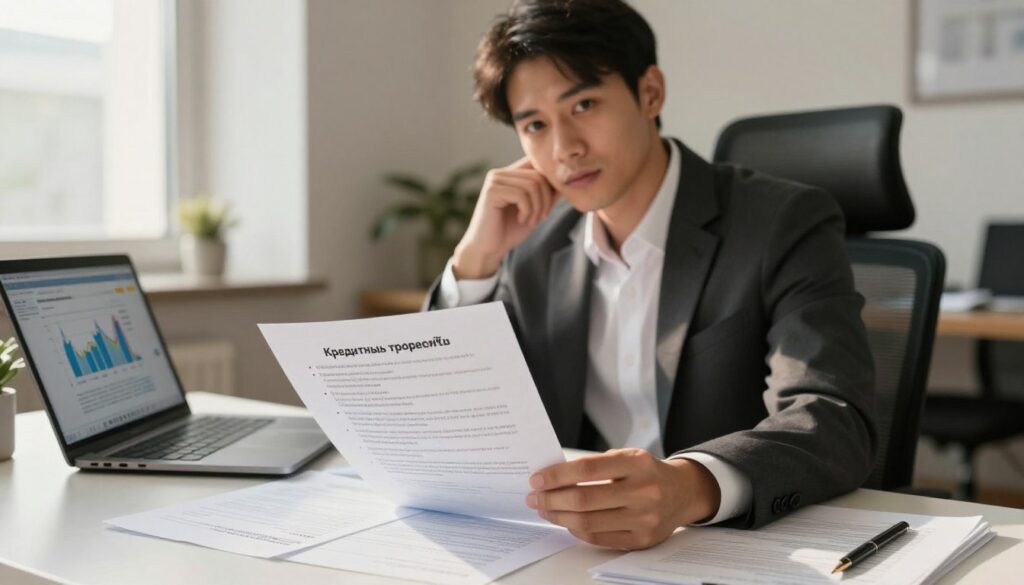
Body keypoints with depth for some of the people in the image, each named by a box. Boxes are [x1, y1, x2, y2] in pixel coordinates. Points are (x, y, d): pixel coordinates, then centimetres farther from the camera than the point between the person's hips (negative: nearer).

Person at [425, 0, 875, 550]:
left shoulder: (786, 226, -9)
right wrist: (476, 257, -9)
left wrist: (687, 488, -41)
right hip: (574, 548, 3)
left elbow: (835, 426, -22)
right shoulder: (536, 248, 5)